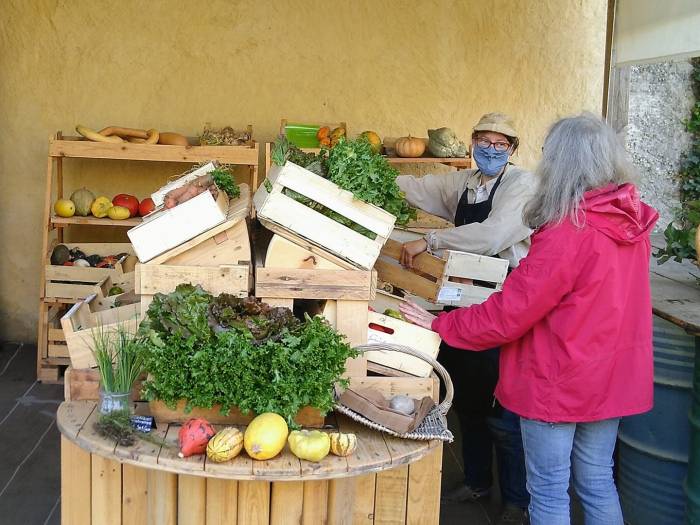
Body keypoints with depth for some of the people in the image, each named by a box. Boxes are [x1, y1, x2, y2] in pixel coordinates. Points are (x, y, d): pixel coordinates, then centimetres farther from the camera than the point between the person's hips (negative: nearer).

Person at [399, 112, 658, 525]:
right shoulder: (634, 223, -1)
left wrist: (439, 324, -9)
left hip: (559, 383, -7)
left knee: (549, 491, 7)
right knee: (598, 482, 19)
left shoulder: (566, 234, -23)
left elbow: (507, 316, -20)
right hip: (613, 378, 7)